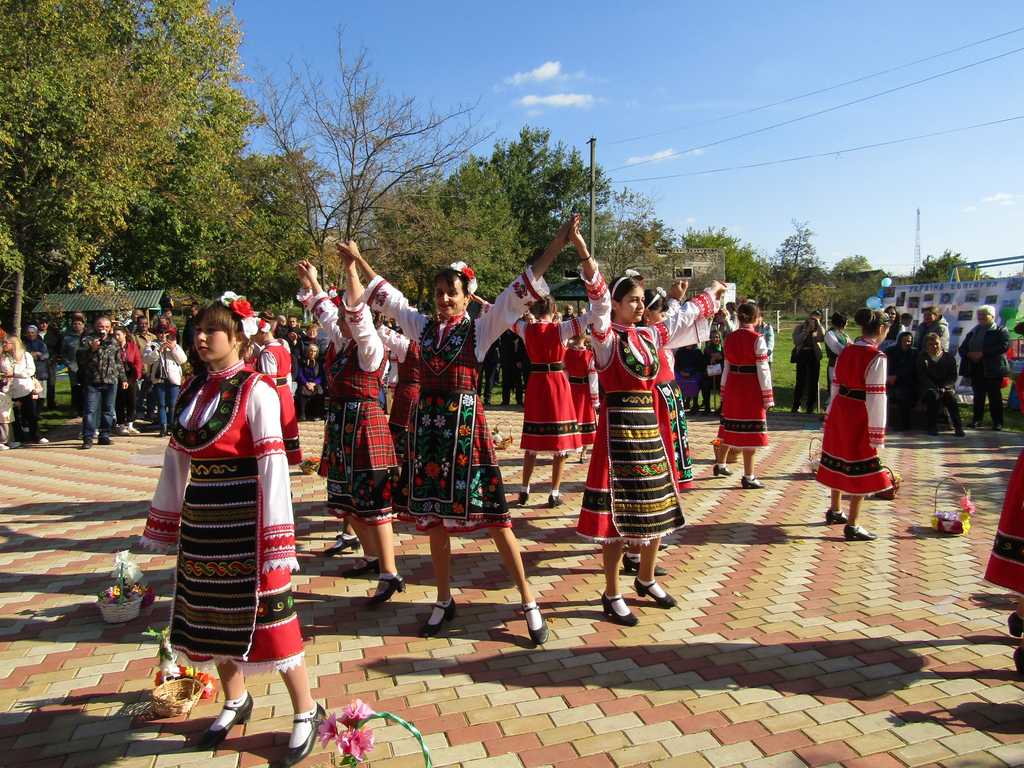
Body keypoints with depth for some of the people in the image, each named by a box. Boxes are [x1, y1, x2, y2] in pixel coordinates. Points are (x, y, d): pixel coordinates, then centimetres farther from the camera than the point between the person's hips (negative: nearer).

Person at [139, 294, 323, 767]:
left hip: (245, 521, -6)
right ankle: (236, 701, 41)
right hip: (201, 521, 7)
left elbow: (273, 468, -17)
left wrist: (276, 542, -19)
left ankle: (306, 712, 20)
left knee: (262, 615, 1)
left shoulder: (255, 391, -13)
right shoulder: (192, 390, 7)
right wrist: (162, 528, 15)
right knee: (212, 613, 18)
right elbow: (176, 462, 12)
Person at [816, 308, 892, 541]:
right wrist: (877, 433, -15)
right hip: (859, 417, -8)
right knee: (862, 471, 3)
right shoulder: (876, 357, -17)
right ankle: (852, 526, 8)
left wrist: (832, 417, 17)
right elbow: (875, 397, -19)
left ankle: (834, 510, 38)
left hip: (839, 412, 8)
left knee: (839, 462, 22)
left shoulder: (846, 351, 5)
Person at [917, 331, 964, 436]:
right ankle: (932, 427, -28)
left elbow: (953, 376, 4)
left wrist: (943, 387, -13)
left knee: (950, 396, -33)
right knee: (933, 395, -35)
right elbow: (922, 377, -1)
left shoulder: (949, 358, 11)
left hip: (947, 387, 1)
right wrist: (935, 388, -15)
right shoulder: (922, 358, 9)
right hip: (928, 389, -1)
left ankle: (958, 427, -26)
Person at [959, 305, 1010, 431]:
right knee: (978, 396, 6)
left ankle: (997, 422, 4)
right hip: (975, 369, 5)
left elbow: (1004, 346, -16)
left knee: (994, 396, -1)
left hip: (993, 369, -4)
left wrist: (983, 353, -22)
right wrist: (969, 354, -10)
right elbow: (962, 349, 14)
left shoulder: (1000, 331, 1)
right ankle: (977, 419, 10)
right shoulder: (973, 332, 17)